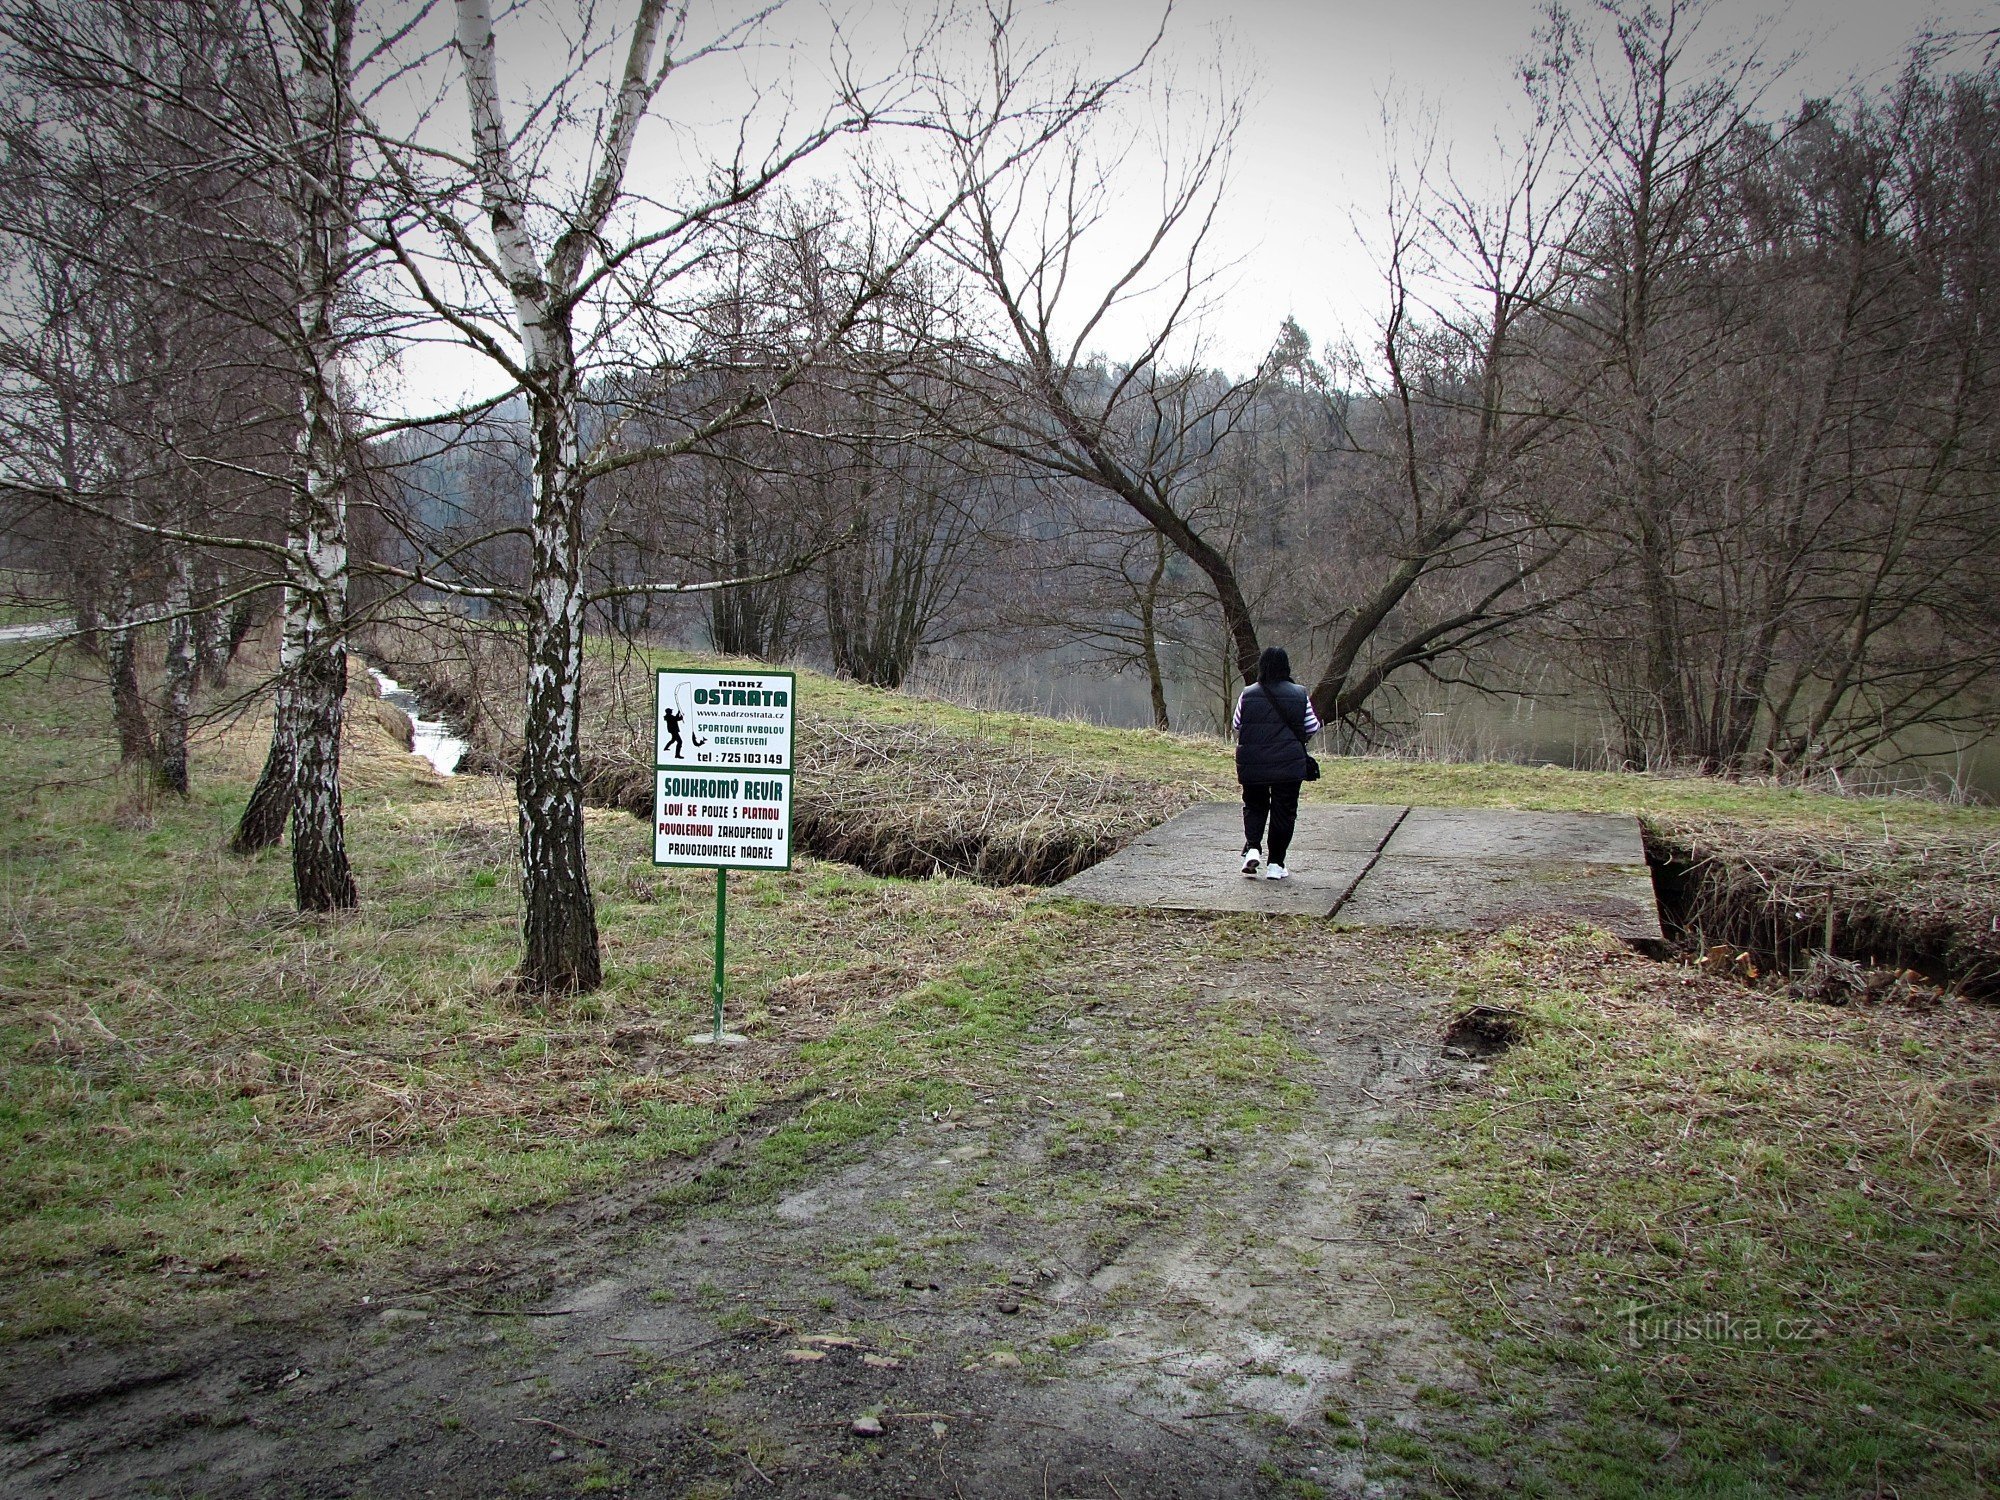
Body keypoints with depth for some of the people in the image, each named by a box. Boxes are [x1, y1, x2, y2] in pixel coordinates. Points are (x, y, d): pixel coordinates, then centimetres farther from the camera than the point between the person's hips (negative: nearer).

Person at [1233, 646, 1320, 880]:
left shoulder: (1248, 694, -3)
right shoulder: (1299, 695, -3)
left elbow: (1236, 726, 6)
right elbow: (1312, 729, 3)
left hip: (1252, 764, 1)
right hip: (1289, 764, -1)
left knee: (1254, 806, 18)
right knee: (1283, 811, 8)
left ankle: (1252, 848, -4)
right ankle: (1275, 864, 9)